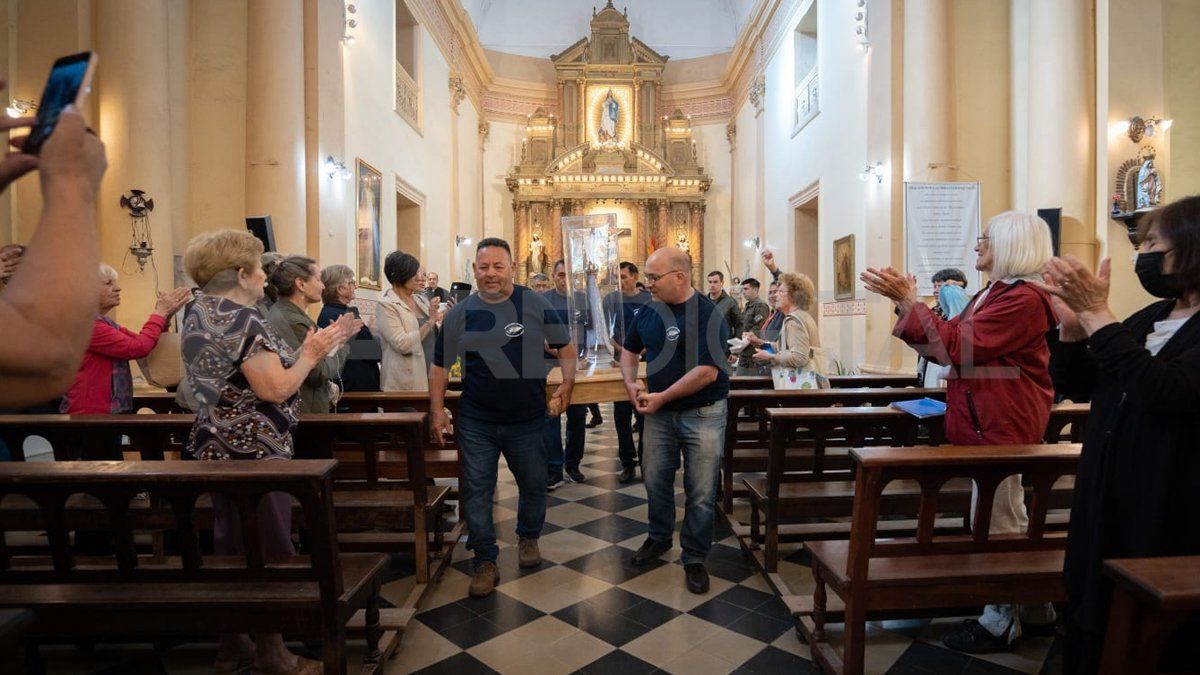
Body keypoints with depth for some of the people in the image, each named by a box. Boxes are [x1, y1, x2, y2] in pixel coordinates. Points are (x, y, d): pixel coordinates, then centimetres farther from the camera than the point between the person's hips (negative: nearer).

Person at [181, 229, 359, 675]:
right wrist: (310, 355, -7)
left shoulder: (198, 313, 11)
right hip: (254, 452, -10)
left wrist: (314, 348, 7)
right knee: (268, 553, 3)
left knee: (230, 547, 18)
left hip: (217, 447, 10)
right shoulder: (242, 318, -20)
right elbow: (276, 389, -24)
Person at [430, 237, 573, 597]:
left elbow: (565, 347, 5)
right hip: (476, 423, 1)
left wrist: (567, 383, -8)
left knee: (533, 485, 15)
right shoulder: (459, 314, 0)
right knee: (476, 491, 4)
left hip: (528, 420, 0)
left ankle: (528, 538, 42)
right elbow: (439, 366, 6)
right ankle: (485, 561, 20)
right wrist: (437, 410, -1)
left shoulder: (536, 305, -5)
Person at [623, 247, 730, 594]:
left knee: (700, 491, 5)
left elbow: (707, 372, -24)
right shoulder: (648, 312, 3)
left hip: (702, 413, -5)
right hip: (658, 411, 6)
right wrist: (631, 383, -1)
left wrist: (662, 397, -18)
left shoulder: (707, 314, -17)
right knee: (655, 480, 15)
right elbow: (629, 350, 18)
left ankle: (694, 558, 23)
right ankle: (659, 537, 40)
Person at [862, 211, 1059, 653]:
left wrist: (908, 301, -24)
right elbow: (947, 347, 13)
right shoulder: (994, 293, 16)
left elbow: (958, 346, -25)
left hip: (1002, 428, -11)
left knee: (996, 522, 0)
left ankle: (1001, 621, 15)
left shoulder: (1024, 298, -17)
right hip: (987, 423, 11)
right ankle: (1036, 609, 35)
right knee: (1011, 520, 20)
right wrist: (906, 302, 4)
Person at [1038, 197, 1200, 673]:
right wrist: (1073, 325, -5)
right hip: (1106, 504, 7)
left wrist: (1097, 315, -28)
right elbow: (1079, 386, 10)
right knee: (1091, 625, 17)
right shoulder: (1150, 318, 10)